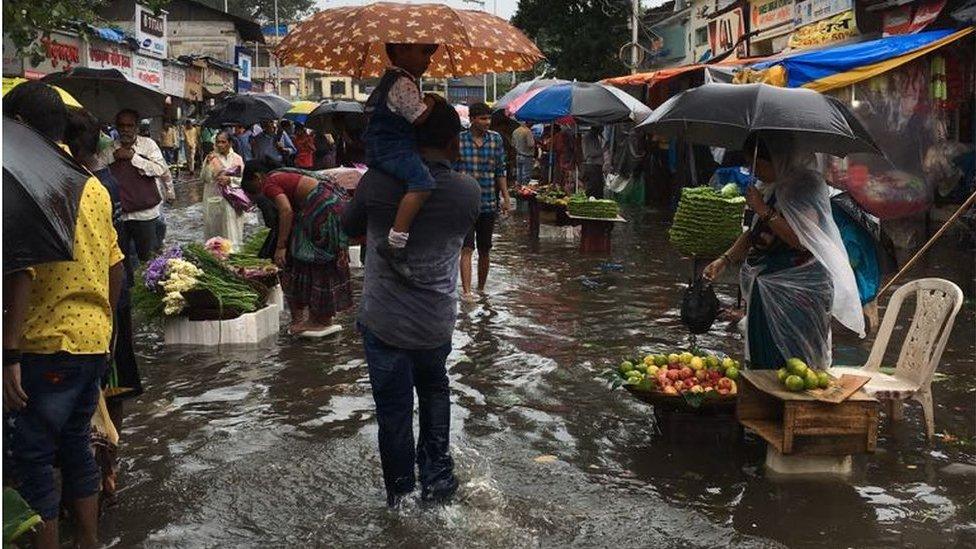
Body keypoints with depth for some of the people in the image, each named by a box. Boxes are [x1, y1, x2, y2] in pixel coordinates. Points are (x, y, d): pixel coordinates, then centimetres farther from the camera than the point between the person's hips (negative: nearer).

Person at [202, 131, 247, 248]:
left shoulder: (237, 158, 1)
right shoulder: (211, 157, 2)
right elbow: (204, 178, -5)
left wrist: (229, 180, -16)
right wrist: (208, 163, -18)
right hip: (214, 198, 1)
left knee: (231, 227, -3)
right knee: (214, 227, 4)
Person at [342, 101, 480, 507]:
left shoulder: (379, 181, -15)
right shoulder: (468, 192, -10)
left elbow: (350, 227, 2)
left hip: (383, 323, -2)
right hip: (437, 324, 2)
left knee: (394, 413, 11)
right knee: (434, 390, 29)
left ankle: (401, 499, 26)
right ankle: (436, 477, 33)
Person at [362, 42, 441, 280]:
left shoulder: (392, 79, 19)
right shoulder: (403, 83, -14)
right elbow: (419, 116, -20)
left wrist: (423, 100, 19)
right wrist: (430, 101, -3)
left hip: (379, 148, 11)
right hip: (391, 149, -11)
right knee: (422, 181, -31)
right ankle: (394, 244, -39)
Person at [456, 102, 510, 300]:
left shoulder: (496, 140, 5)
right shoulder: (459, 140, -2)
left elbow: (500, 171, 9)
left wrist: (506, 197, 5)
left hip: (488, 203, 3)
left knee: (484, 251, 11)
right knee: (467, 248, -12)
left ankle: (481, 289, 26)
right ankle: (466, 291, -16)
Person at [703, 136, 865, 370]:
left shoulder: (807, 184, -11)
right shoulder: (768, 189, 12)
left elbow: (804, 239, -22)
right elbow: (753, 234, 21)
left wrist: (764, 211, -19)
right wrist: (725, 260, 9)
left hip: (798, 291, -8)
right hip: (766, 291, 8)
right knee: (762, 362, 10)